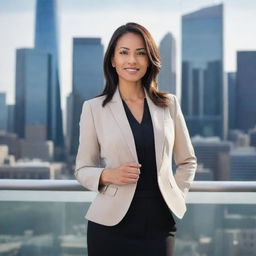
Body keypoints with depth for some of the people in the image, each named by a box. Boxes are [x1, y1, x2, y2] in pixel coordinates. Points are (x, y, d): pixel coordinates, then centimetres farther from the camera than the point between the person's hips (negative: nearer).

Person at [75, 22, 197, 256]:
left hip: (159, 224, 2)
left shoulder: (169, 104, 6)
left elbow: (188, 161, 16)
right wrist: (108, 175, -14)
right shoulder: (94, 108, 0)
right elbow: (82, 169, 4)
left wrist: (177, 197, 4)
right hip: (112, 225, -1)